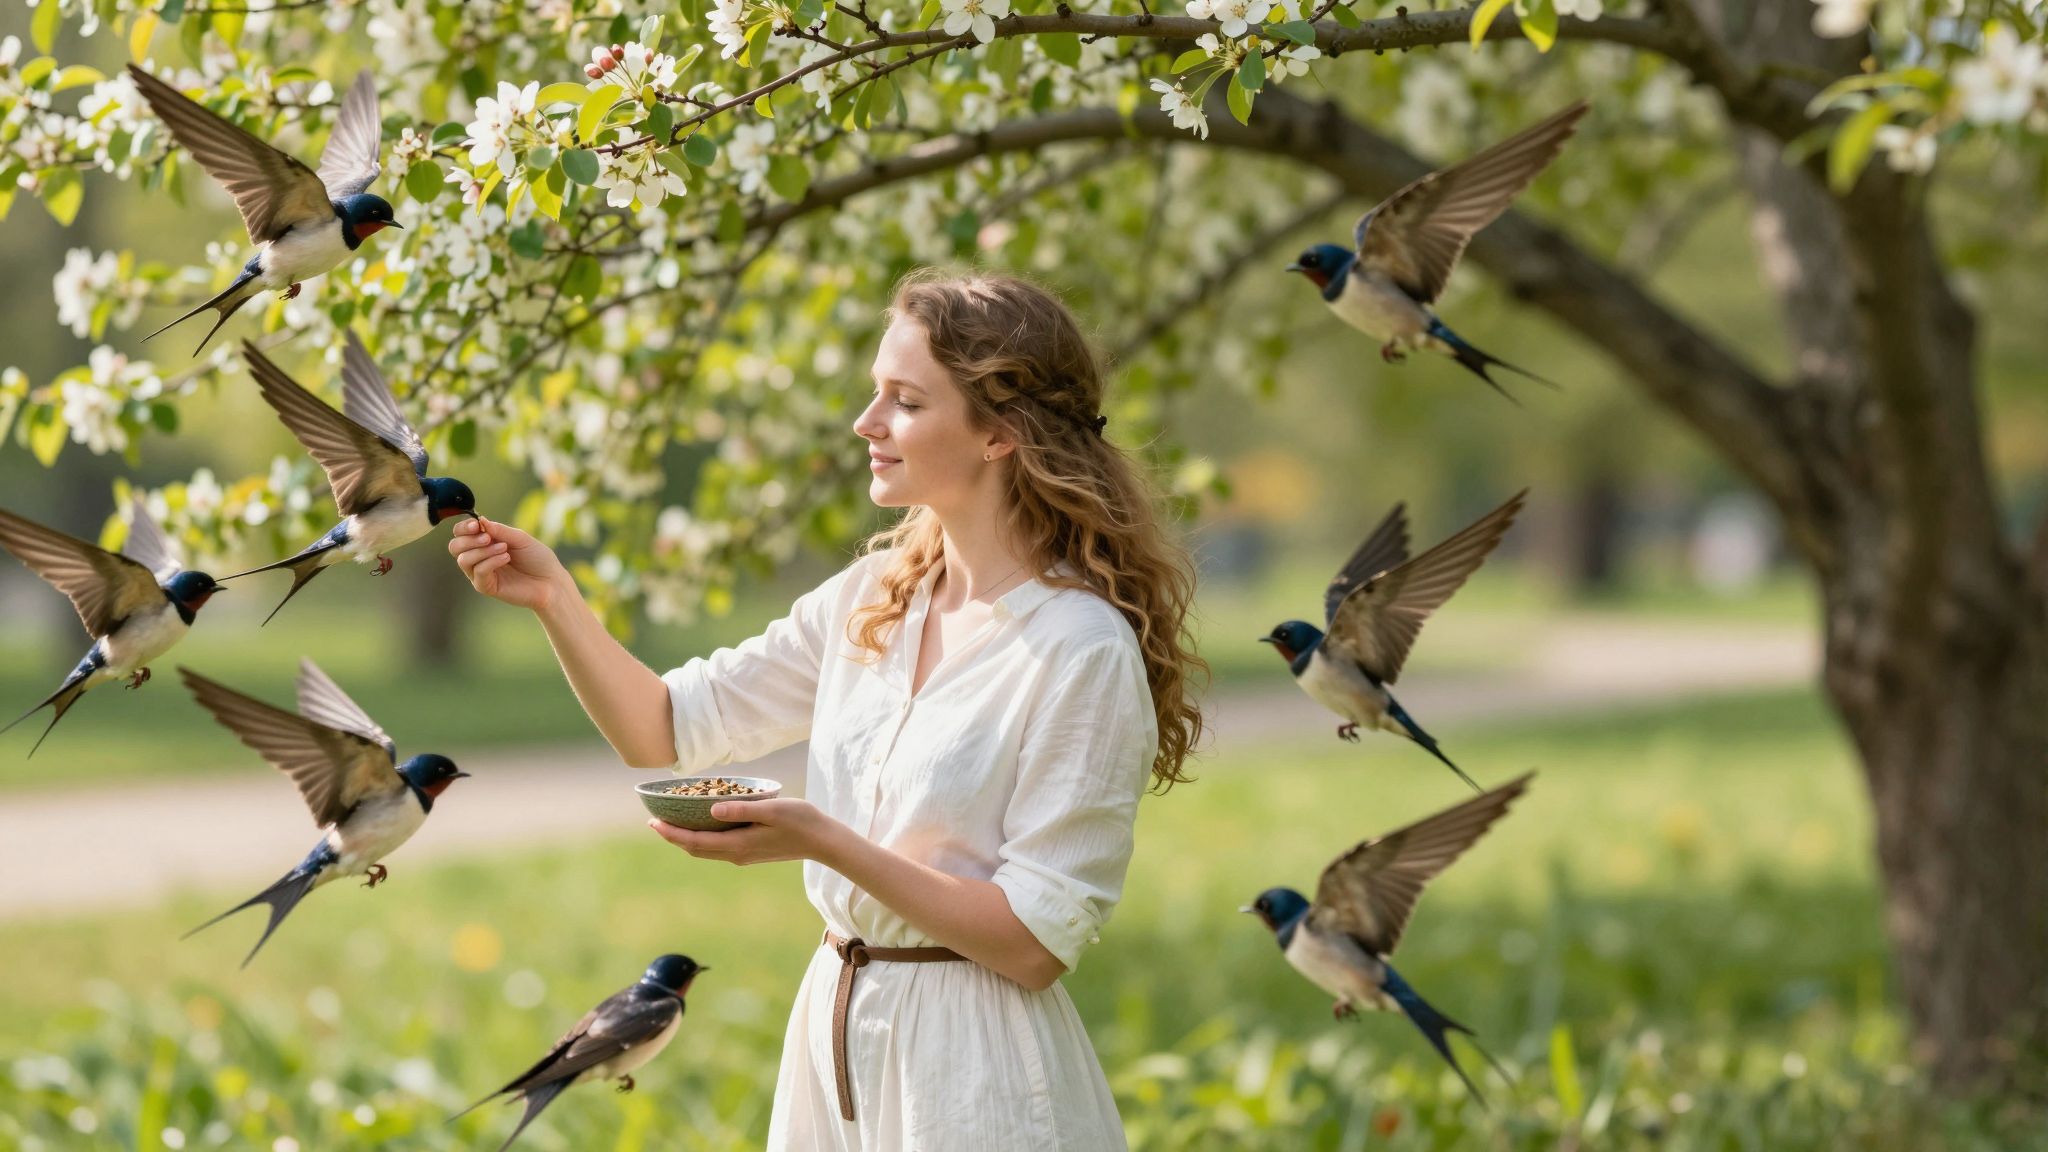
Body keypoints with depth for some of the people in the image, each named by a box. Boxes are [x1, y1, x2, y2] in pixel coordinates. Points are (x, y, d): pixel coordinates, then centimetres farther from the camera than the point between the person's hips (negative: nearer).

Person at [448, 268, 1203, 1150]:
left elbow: (1034, 943, -18)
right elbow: (664, 729, 8)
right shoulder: (871, 599, 5)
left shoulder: (1083, 651, -17)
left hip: (971, 1073, -7)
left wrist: (824, 842, -24)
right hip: (832, 1032, 7)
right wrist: (554, 599, -6)